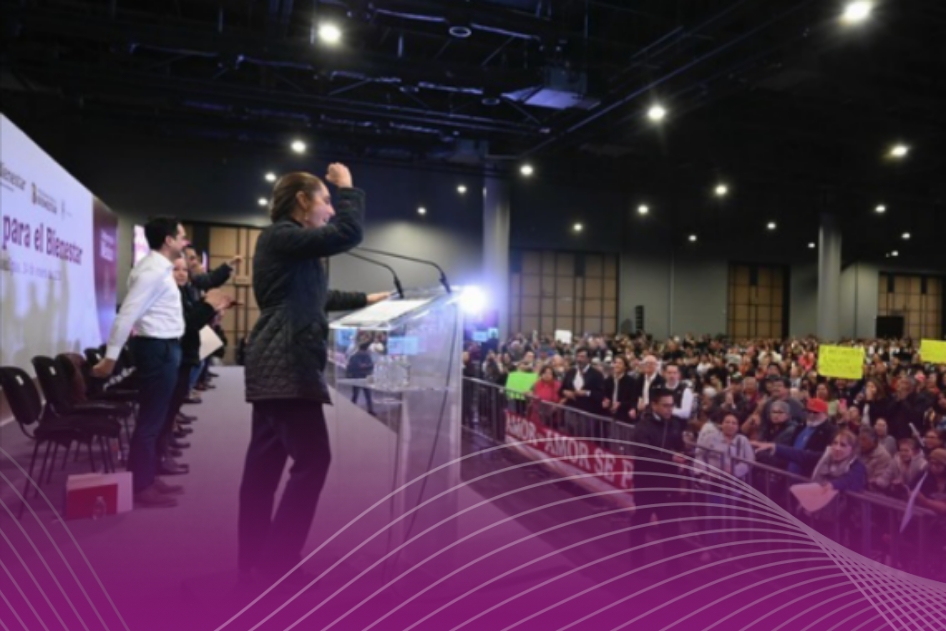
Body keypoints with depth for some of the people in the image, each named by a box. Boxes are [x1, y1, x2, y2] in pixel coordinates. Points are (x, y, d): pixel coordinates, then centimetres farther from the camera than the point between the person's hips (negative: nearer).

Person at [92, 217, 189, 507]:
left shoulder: (161, 268, 14)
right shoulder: (153, 270, -17)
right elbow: (128, 312, -22)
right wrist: (111, 355, -23)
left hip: (164, 347, 10)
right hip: (157, 348, -10)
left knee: (155, 417, 15)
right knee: (150, 418, -3)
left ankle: (148, 477, 25)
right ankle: (140, 486, 7)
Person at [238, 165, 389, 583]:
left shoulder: (288, 243, 23)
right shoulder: (281, 236, -9)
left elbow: (316, 297, 32)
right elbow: (347, 234, -19)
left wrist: (364, 300, 36)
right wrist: (347, 187, -4)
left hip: (276, 365, 11)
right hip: (286, 366, -11)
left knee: (265, 461, 11)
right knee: (312, 459, -10)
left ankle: (253, 557, 19)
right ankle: (276, 561, -3)